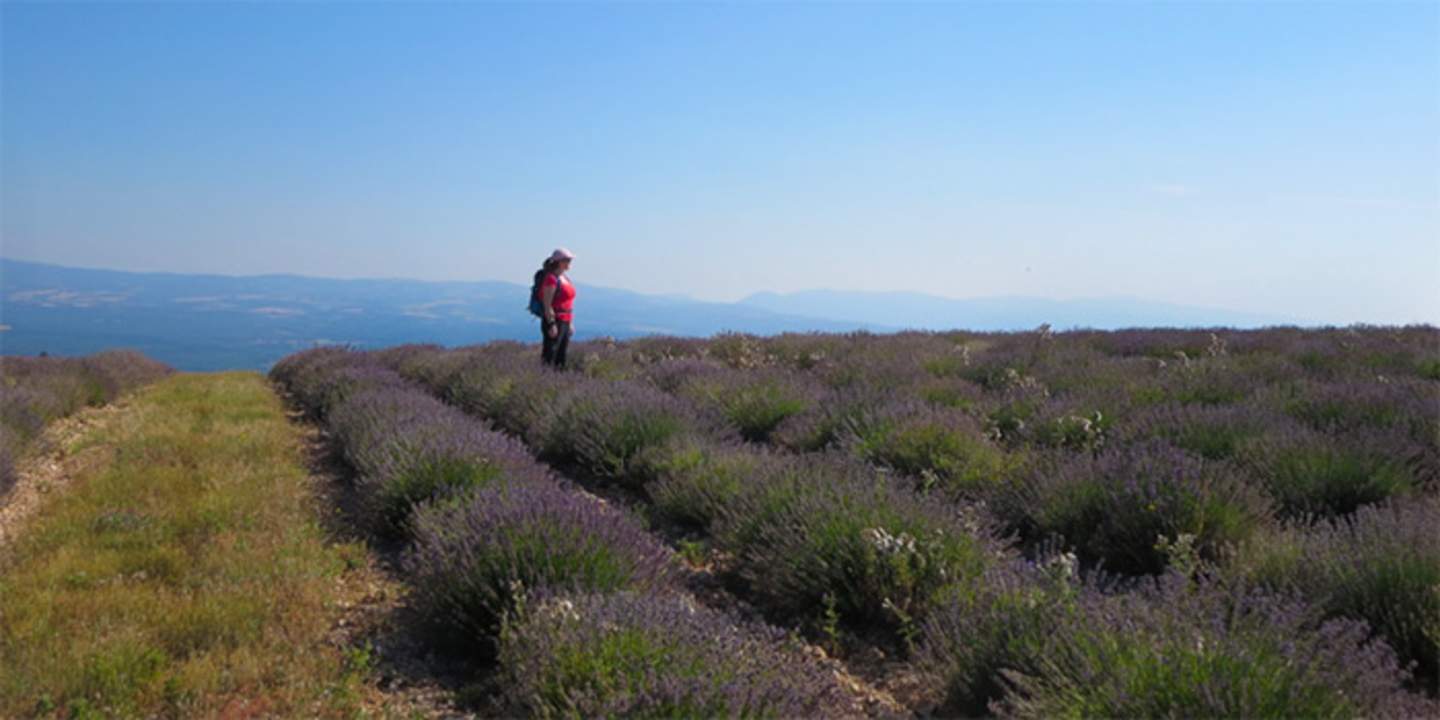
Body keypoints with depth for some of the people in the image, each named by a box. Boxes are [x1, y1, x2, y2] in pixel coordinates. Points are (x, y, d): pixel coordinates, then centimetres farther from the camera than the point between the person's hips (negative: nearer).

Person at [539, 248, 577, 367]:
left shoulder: (565, 278, 14)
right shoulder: (551, 279, -13)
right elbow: (547, 304, -17)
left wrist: (571, 323, 19)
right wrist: (551, 324, -21)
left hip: (565, 322, 9)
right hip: (554, 322, -9)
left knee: (561, 359, 11)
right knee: (549, 357, -8)